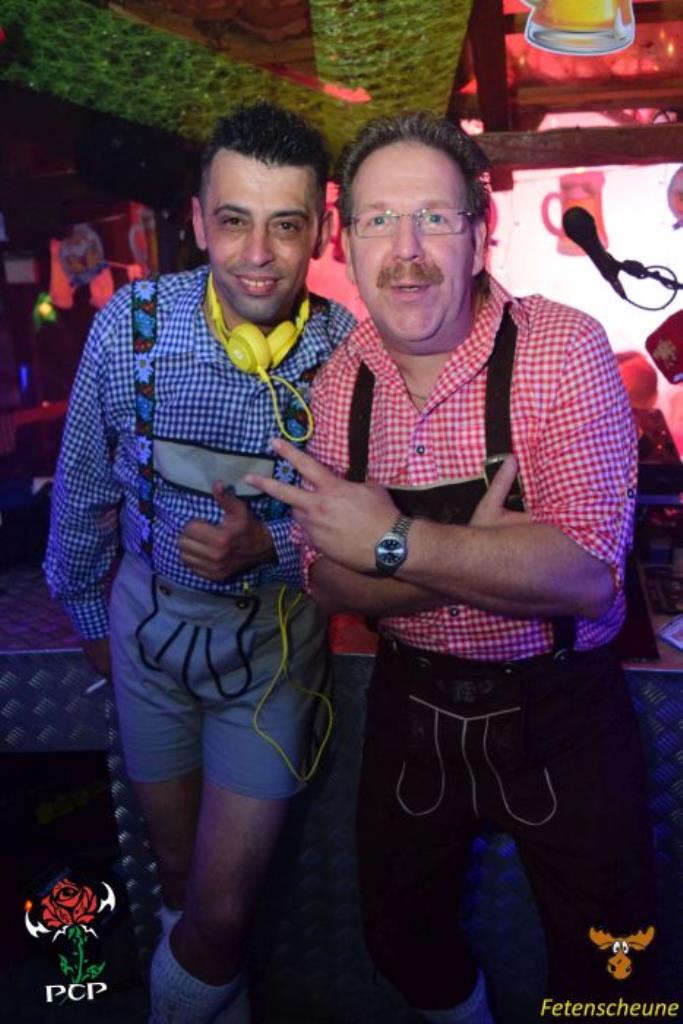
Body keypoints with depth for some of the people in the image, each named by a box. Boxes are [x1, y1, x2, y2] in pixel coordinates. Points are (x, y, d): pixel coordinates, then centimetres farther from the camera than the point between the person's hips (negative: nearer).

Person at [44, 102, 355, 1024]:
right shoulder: (133, 324, -17)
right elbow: (83, 488, -2)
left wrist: (270, 547, -26)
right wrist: (86, 612, 9)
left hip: (275, 635, -1)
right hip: (150, 617, 2)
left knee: (223, 904, 2)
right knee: (176, 866, 22)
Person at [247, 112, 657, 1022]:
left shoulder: (562, 349, -18)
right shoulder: (337, 383, -4)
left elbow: (588, 572, -27)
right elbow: (330, 579, -6)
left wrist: (396, 543, -30)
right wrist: (482, 561, -23)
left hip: (558, 711, -3)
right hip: (412, 705, 4)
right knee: (401, 942, 23)